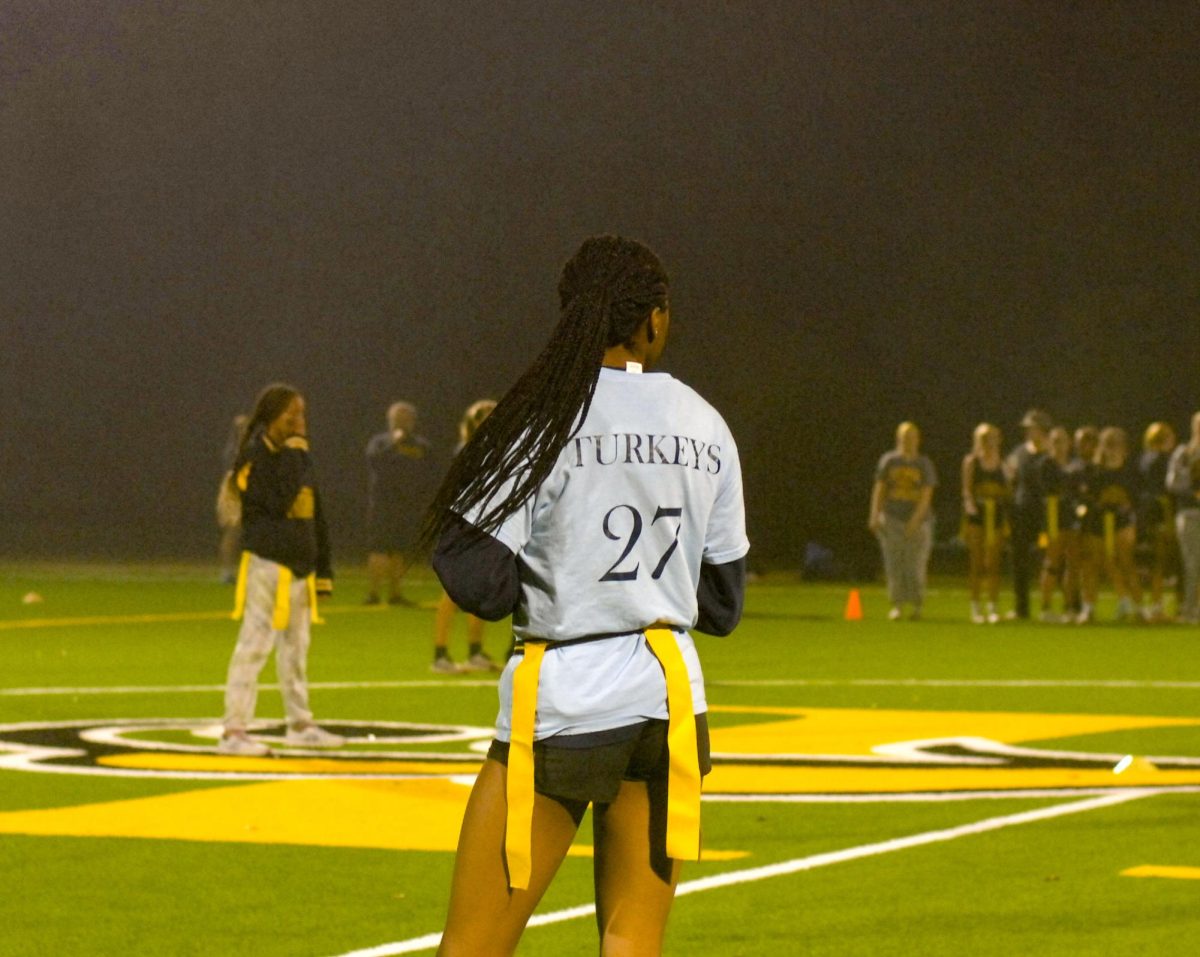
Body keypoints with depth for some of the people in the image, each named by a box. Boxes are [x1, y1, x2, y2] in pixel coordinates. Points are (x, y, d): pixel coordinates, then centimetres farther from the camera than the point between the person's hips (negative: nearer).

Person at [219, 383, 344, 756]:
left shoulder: (299, 456, 14)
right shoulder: (255, 455, -9)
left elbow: (315, 516, 18)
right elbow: (277, 502, -23)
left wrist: (323, 570, 17)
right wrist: (292, 454, -16)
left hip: (300, 567, 8)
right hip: (267, 562, -8)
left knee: (296, 648, 16)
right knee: (254, 645, -10)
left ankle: (300, 725, 28)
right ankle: (234, 731, -10)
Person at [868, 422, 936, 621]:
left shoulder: (924, 464, 3)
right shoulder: (888, 461, 6)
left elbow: (926, 495, -4)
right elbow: (879, 490, 4)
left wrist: (916, 520, -16)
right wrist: (874, 516, -4)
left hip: (918, 520, -1)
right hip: (892, 518, 1)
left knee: (916, 565, -3)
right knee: (894, 563, -4)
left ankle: (917, 605, 11)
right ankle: (897, 605, 0)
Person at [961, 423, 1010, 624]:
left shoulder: (1001, 464, 14)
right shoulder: (971, 462, 4)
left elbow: (1007, 492, 18)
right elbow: (966, 489, -5)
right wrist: (971, 504, -22)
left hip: (996, 516, 3)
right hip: (977, 516, -3)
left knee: (993, 564, -1)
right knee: (977, 562, -2)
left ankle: (993, 607, 0)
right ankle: (975, 606, 4)